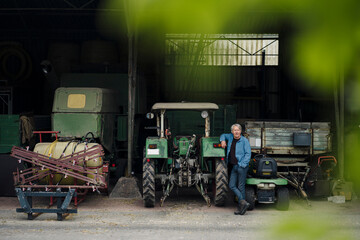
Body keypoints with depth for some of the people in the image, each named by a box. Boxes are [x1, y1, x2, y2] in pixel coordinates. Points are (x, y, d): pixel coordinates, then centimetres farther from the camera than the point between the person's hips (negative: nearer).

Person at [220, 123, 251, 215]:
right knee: (232, 185, -3)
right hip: (234, 167, 7)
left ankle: (240, 208, 1)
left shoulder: (244, 140, -6)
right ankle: (243, 202, -4)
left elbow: (248, 154, -9)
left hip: (242, 166, -7)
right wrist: (223, 140, 10)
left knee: (241, 187, -4)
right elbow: (223, 135, 32)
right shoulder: (230, 137, 12)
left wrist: (243, 164, -16)